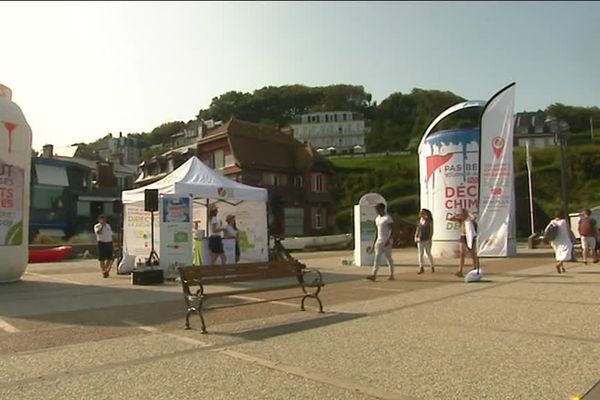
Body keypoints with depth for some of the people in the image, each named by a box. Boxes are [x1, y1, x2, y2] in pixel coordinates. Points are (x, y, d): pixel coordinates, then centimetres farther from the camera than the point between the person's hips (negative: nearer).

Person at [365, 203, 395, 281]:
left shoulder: (387, 218, -9)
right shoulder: (377, 218, 14)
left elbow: (392, 230, -14)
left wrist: (388, 240, -25)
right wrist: (374, 243, 18)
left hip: (386, 241, -7)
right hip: (379, 240, 7)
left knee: (389, 258, 1)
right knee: (377, 258, -1)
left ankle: (391, 275, 12)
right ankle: (373, 275, -4)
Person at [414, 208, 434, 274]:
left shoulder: (429, 221, -7)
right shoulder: (420, 220, 8)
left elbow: (431, 231, -9)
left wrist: (430, 239, -15)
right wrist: (416, 237, 2)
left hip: (427, 240, -4)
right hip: (420, 240, 4)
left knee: (428, 254, 4)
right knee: (420, 254, -1)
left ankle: (432, 267, 21)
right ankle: (421, 268, 2)